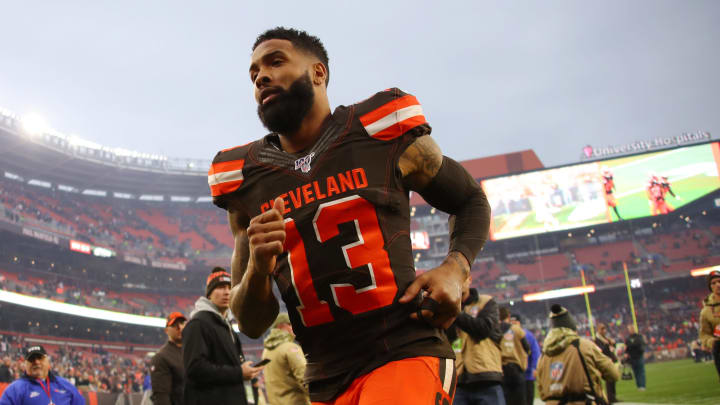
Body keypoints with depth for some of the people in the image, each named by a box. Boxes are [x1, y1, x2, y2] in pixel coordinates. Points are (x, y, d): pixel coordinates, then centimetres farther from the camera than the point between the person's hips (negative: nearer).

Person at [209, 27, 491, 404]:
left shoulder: (385, 134, -1)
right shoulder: (244, 179, 6)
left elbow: (471, 200, 14)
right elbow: (252, 325, 9)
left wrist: (455, 269, -5)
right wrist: (258, 270, -13)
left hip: (407, 355, -3)